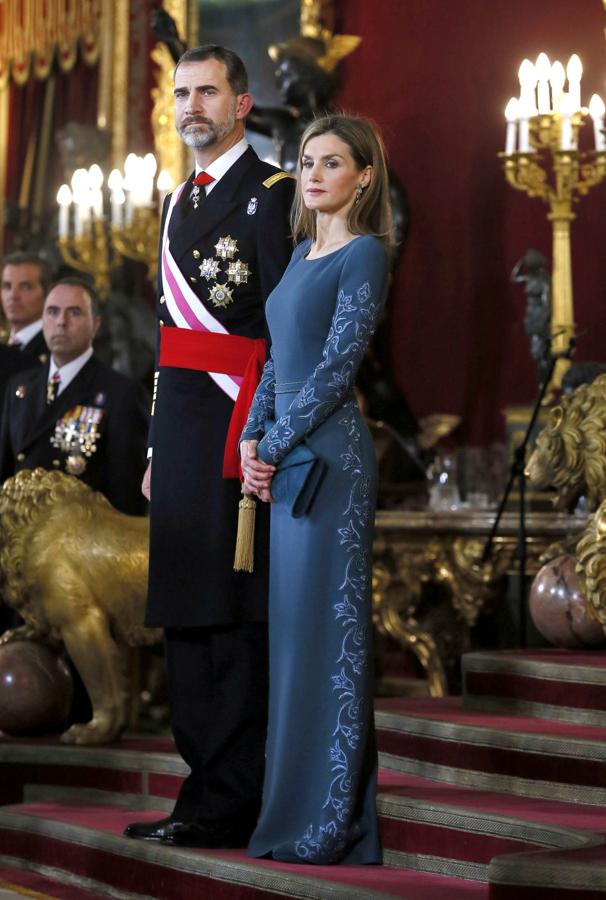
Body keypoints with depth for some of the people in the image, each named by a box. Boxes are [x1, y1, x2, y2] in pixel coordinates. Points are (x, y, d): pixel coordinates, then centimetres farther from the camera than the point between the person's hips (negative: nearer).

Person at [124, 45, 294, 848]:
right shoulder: (179, 202, 21)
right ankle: (206, 789, 17)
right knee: (185, 622, 10)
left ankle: (227, 805, -3)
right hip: (180, 433, 9)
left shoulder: (270, 195, -6)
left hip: (235, 435, -9)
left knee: (232, 623, -6)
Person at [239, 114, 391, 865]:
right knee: (291, 624, 10)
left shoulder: (365, 255, -8)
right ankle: (296, 800, 16)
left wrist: (272, 447, -13)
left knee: (327, 626, -7)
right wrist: (251, 435, 3)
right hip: (286, 456, 9)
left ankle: (330, 819, -3)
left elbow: (338, 365, -14)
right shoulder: (303, 252, 17)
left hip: (330, 452, -9)